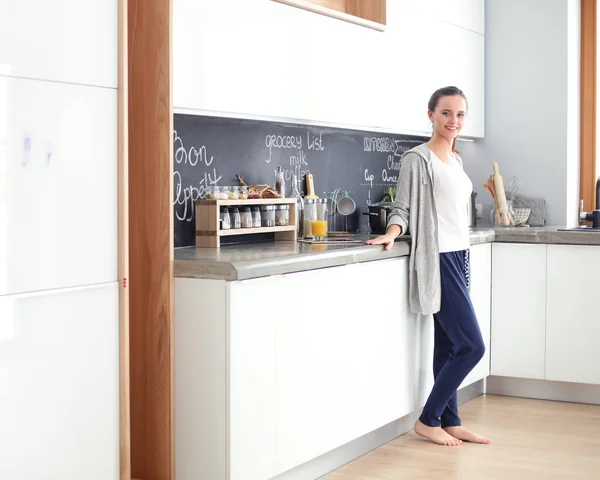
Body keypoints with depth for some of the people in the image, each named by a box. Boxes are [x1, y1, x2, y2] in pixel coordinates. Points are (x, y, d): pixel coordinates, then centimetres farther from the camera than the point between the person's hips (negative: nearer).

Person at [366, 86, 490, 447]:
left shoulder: (455, 160, 15)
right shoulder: (418, 158, -9)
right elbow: (403, 209, -9)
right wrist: (391, 234, -27)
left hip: (460, 256, 8)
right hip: (438, 259, -8)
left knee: (449, 345, 11)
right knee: (472, 346, -8)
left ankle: (450, 422, 18)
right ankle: (428, 420, 4)